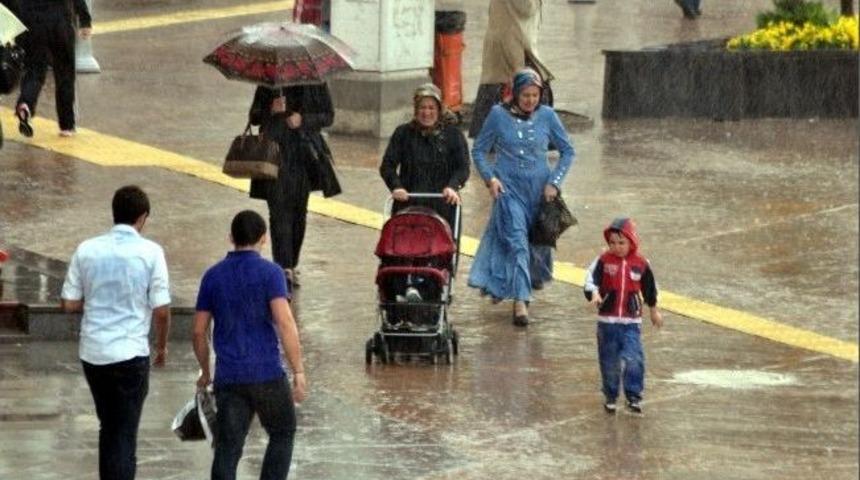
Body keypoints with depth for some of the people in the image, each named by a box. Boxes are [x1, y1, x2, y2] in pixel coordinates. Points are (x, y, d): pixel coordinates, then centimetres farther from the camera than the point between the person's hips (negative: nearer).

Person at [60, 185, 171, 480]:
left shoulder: (87, 250, 0)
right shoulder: (150, 253, -9)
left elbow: (69, 303, 2)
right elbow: (161, 309, -9)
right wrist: (162, 346, 8)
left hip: (92, 353, 4)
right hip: (130, 353, -4)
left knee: (109, 428, 20)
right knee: (124, 433, 1)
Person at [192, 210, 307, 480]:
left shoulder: (213, 277, 7)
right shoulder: (269, 273, -6)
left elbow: (199, 331, 11)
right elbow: (285, 323, -16)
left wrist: (205, 372, 24)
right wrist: (298, 371, -14)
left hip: (228, 377, 3)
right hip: (267, 373, -3)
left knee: (227, 449, 2)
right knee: (282, 435, 17)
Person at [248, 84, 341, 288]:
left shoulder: (315, 82, 3)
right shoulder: (269, 83, 5)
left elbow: (328, 116, 5)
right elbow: (254, 116, 10)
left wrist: (303, 120, -13)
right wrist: (271, 111, -12)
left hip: (303, 153, 1)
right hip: (275, 151, -1)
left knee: (299, 212, 8)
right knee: (279, 211, -11)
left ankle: (291, 265, 20)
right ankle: (284, 268, -17)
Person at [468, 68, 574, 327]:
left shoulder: (547, 116, -1)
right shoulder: (499, 115, -5)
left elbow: (567, 151, 8)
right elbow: (479, 150, 4)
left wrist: (554, 182, -2)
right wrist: (490, 177, -10)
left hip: (539, 189, 3)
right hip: (508, 187, -3)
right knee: (516, 240, -16)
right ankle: (520, 301, -22)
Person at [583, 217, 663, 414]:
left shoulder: (641, 264, 0)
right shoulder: (603, 261, -3)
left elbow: (649, 289, 13)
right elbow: (591, 280, -12)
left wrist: (654, 311, 24)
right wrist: (594, 294, -34)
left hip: (631, 321, 0)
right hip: (607, 320, 0)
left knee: (633, 359, -12)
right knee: (609, 361, 8)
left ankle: (634, 396, -2)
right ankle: (610, 396, 23)